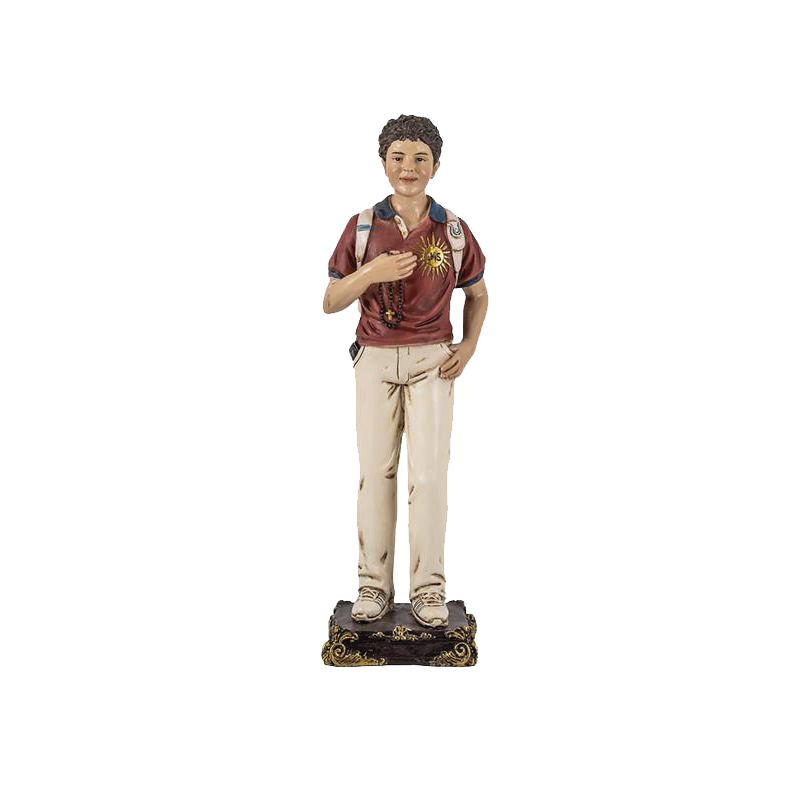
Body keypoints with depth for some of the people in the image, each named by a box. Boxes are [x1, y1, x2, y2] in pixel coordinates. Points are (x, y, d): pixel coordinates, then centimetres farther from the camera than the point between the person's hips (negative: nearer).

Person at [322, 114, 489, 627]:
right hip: (375, 359, 1)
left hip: (432, 360, 0)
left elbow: (477, 293, 19)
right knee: (376, 471, 0)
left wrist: (469, 346, 4)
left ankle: (429, 589, 3)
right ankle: (374, 585, 9)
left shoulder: (454, 229, 3)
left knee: (430, 473, -6)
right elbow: (330, 303, 1)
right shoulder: (362, 226, 2)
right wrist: (371, 272, -16)